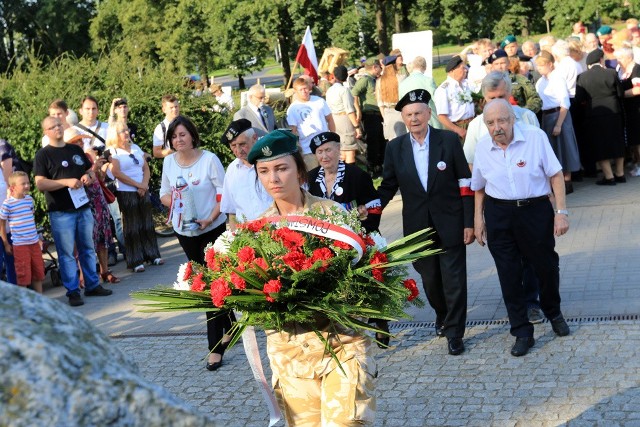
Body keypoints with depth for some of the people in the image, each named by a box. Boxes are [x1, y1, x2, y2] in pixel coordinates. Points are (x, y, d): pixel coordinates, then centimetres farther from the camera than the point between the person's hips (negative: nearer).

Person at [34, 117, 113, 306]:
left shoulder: (76, 150, 13)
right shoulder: (43, 154, -4)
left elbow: (91, 171, 21)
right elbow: (40, 184, -13)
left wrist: (88, 176, -3)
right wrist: (66, 182, -22)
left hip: (83, 207, 5)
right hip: (61, 212, -5)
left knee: (88, 249, 13)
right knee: (66, 253, -1)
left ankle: (93, 285, 23)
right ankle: (73, 292, 6)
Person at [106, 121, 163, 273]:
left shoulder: (135, 148, 13)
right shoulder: (112, 152, -4)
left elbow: (146, 168, 10)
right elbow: (117, 173, -13)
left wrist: (145, 184, -8)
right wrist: (138, 185, -13)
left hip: (143, 191, 5)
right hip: (126, 193, -5)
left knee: (147, 224, 7)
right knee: (132, 227, -2)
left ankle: (153, 255, 15)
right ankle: (135, 261, 1)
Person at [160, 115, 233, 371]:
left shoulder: (209, 159, -11)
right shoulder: (169, 162, 4)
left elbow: (223, 192, -11)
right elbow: (164, 194, 12)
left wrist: (210, 219, -22)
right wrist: (174, 200, -10)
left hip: (213, 230, -5)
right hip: (184, 231, 5)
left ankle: (216, 345, -2)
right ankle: (230, 326, 33)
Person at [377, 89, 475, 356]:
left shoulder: (449, 141, -4)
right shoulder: (395, 148, 2)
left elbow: (465, 183, -3)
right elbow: (388, 187, 7)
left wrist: (469, 223, -7)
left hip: (450, 224, -2)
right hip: (418, 227, 2)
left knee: (454, 280, 0)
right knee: (429, 279, 13)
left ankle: (454, 333, 13)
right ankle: (443, 316, 41)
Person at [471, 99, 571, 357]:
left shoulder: (535, 137, -11)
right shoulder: (483, 147, -1)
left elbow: (555, 174, -6)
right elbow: (479, 186, 13)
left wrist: (561, 211, -9)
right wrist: (478, 217, 11)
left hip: (536, 210, -2)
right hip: (498, 214, 2)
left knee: (546, 266, 12)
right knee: (508, 275, 4)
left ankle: (553, 313, 42)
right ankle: (522, 333, 17)